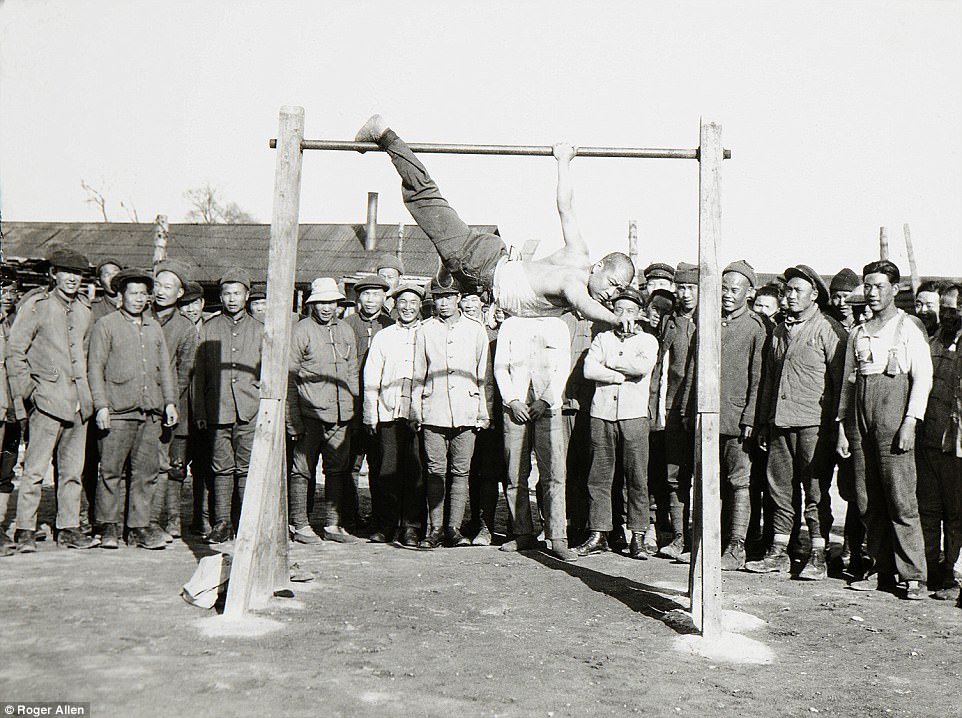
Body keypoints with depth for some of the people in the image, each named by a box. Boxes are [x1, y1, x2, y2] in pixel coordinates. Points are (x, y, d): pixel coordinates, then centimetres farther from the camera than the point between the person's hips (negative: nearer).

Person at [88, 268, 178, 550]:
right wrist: (101, 405, -8)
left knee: (146, 472, 3)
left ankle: (139, 527, 10)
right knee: (111, 471, -1)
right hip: (117, 412, -4)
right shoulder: (105, 325, 4)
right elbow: (95, 368, 0)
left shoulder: (154, 327, 18)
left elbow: (164, 368, 21)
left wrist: (170, 401, 13)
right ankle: (109, 527, 11)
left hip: (151, 412, 4)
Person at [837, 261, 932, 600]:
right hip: (864, 422, 5)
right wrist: (841, 427, 12)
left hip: (895, 418, -5)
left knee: (901, 498, -9)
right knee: (872, 500, 6)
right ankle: (881, 571, 12)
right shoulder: (858, 334, 18)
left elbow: (923, 378, -4)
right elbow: (847, 383, 19)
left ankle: (913, 575, -2)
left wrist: (910, 423, -13)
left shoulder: (909, 329, 3)